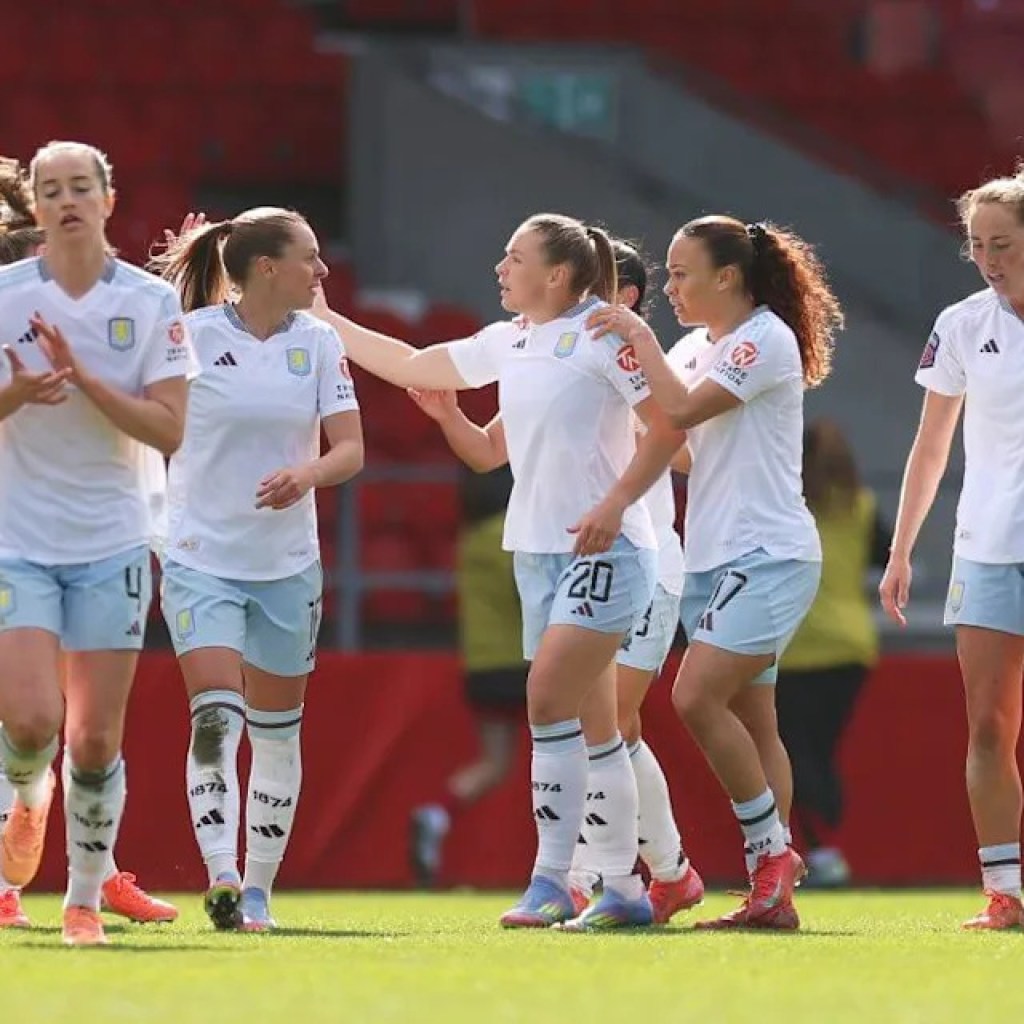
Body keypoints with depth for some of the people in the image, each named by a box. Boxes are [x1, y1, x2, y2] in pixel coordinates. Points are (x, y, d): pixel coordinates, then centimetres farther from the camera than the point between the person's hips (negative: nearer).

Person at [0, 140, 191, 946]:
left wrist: (83, 379, -18)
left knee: (96, 740, 1)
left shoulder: (153, 302, -1)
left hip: (112, 543, 1)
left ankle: (86, 901, 15)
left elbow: (168, 429, -7)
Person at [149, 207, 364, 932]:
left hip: (287, 564, 4)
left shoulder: (319, 343, 1)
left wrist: (306, 474, -22)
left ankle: (258, 890, 19)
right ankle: (220, 878, -19)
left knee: (277, 732, 9)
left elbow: (350, 450, -2)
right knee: (215, 718, -17)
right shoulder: (191, 336, -9)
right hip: (202, 557, -4)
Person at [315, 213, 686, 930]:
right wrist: (323, 319, 23)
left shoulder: (603, 334, -10)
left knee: (549, 699, -18)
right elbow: (411, 366, 24)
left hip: (603, 551, -8)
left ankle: (550, 882, -14)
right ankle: (624, 890, 11)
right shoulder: (506, 344, 12)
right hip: (537, 550, 8)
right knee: (591, 724, 7)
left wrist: (615, 503, -19)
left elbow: (670, 427, -12)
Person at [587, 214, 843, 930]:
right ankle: (775, 896, 4)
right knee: (750, 721, 5)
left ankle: (773, 850, -9)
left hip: (767, 556, -9)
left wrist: (639, 335, -12)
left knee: (697, 698, -19)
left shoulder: (766, 338, -11)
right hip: (714, 559, 9)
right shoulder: (699, 347, 16)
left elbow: (683, 408, -21)